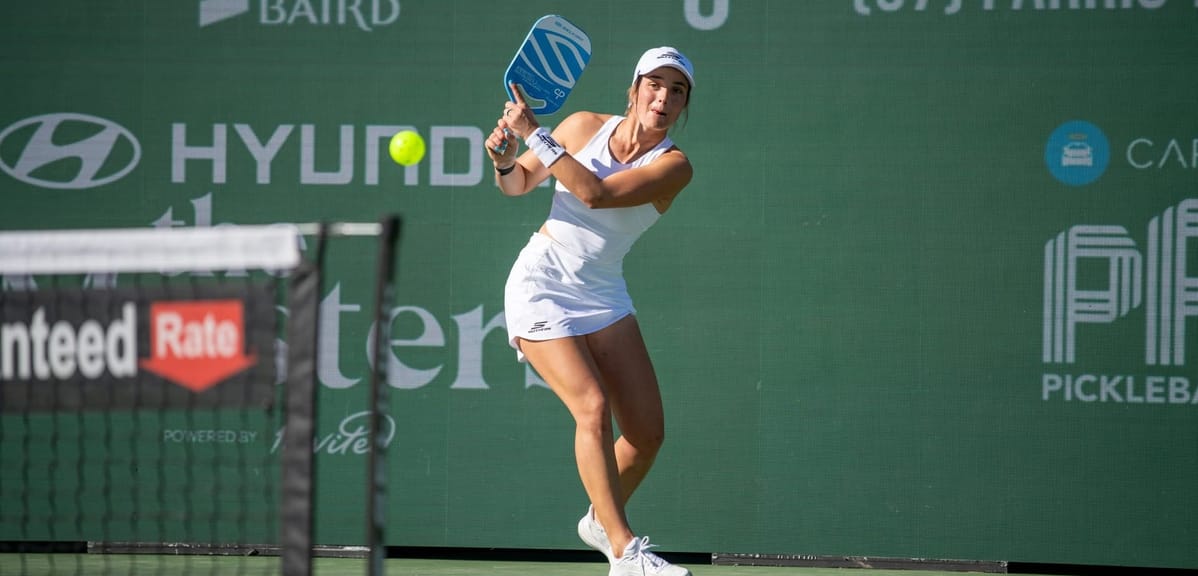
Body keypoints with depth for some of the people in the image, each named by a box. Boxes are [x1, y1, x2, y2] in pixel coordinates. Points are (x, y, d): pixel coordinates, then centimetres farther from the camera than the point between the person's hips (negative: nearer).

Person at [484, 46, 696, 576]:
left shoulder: (673, 166, -10)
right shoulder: (585, 127, -5)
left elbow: (596, 193, -26)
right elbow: (519, 183, 9)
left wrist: (534, 134, -26)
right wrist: (505, 159, -13)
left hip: (603, 295, 3)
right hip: (542, 287, -3)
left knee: (647, 433, -1)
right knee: (593, 408, -21)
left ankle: (601, 521, 29)